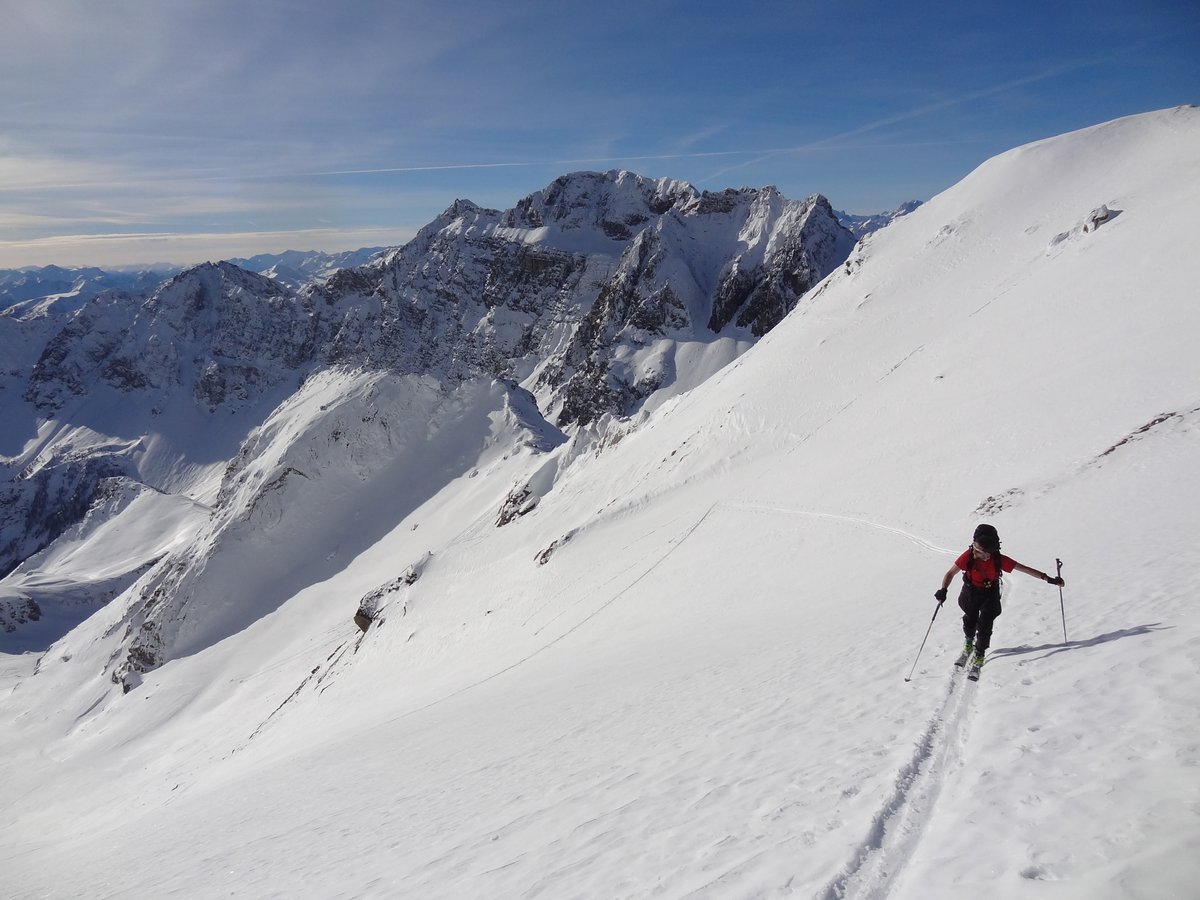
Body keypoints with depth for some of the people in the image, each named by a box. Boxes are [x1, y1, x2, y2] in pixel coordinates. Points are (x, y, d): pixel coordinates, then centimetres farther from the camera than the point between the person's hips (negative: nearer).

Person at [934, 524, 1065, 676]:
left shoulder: (999, 560, -26)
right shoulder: (969, 556, -27)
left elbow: (1024, 569, -20)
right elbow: (950, 573, -18)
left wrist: (1049, 579, -22)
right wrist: (943, 590, -33)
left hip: (990, 595, -1)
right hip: (971, 593, 1)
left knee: (985, 626, -9)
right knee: (970, 621, 3)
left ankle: (979, 657, 8)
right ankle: (969, 642, 36)